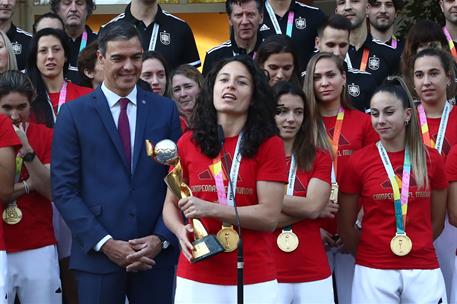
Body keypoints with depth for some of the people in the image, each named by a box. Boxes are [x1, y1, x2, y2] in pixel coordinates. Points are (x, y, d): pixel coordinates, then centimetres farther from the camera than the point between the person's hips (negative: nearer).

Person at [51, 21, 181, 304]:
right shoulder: (73, 114, 0)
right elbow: (63, 188, -3)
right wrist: (105, 243, -10)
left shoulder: (165, 110, 6)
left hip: (157, 253, 2)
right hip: (97, 255, -1)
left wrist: (161, 238, -6)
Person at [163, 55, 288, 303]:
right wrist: (181, 231, -10)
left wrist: (210, 209, -17)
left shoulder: (269, 144, -3)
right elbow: (170, 204, 11)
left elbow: (269, 216, -9)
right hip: (196, 276, 2)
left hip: (254, 278, -2)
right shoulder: (188, 143, 4)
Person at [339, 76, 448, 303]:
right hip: (374, 272, -1)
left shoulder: (431, 159, 2)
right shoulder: (359, 161, -3)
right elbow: (346, 225, 4)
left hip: (424, 270, 2)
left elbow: (437, 221, 11)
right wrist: (370, 254, 10)